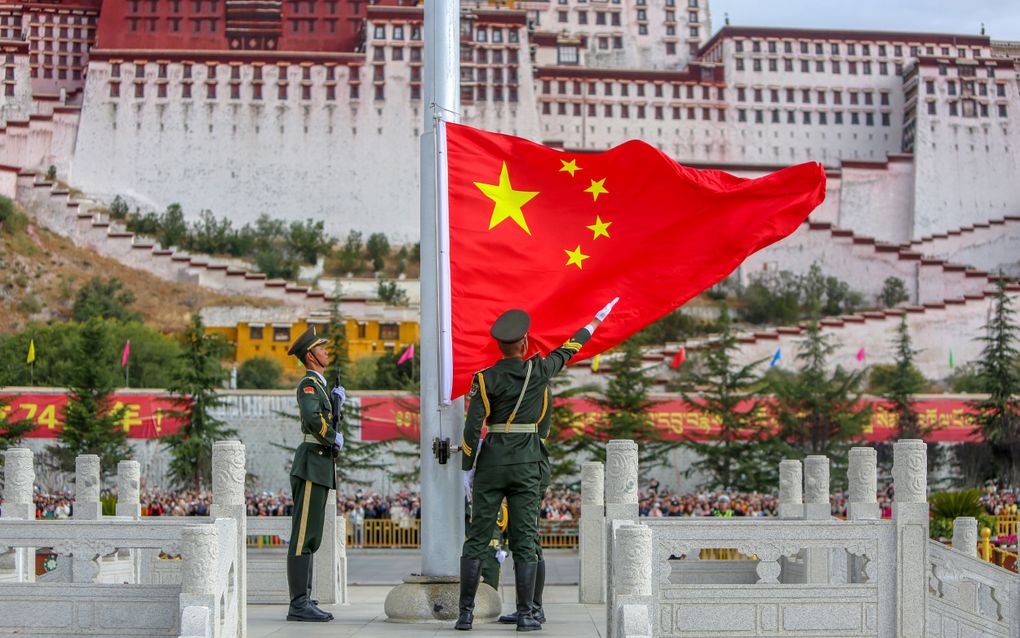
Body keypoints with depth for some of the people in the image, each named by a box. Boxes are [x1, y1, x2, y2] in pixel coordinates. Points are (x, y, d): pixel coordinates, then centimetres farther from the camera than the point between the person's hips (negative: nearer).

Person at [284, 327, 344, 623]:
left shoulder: (318, 385, 22)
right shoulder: (308, 383, -9)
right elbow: (313, 418, -28)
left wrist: (335, 399, 15)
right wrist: (335, 438, -14)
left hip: (320, 469, 10)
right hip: (312, 467, -10)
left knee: (310, 539, 10)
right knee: (303, 537, -10)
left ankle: (304, 602, 14)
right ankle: (299, 604, -10)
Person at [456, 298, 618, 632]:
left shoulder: (485, 379, -4)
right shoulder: (539, 372, -1)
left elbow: (472, 428, -7)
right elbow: (566, 351, 17)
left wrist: (467, 469, 3)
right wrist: (594, 322, 32)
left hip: (491, 464, 0)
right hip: (526, 467, 0)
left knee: (477, 538, 5)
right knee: (525, 541, 3)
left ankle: (466, 612, 4)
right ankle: (525, 614, 2)